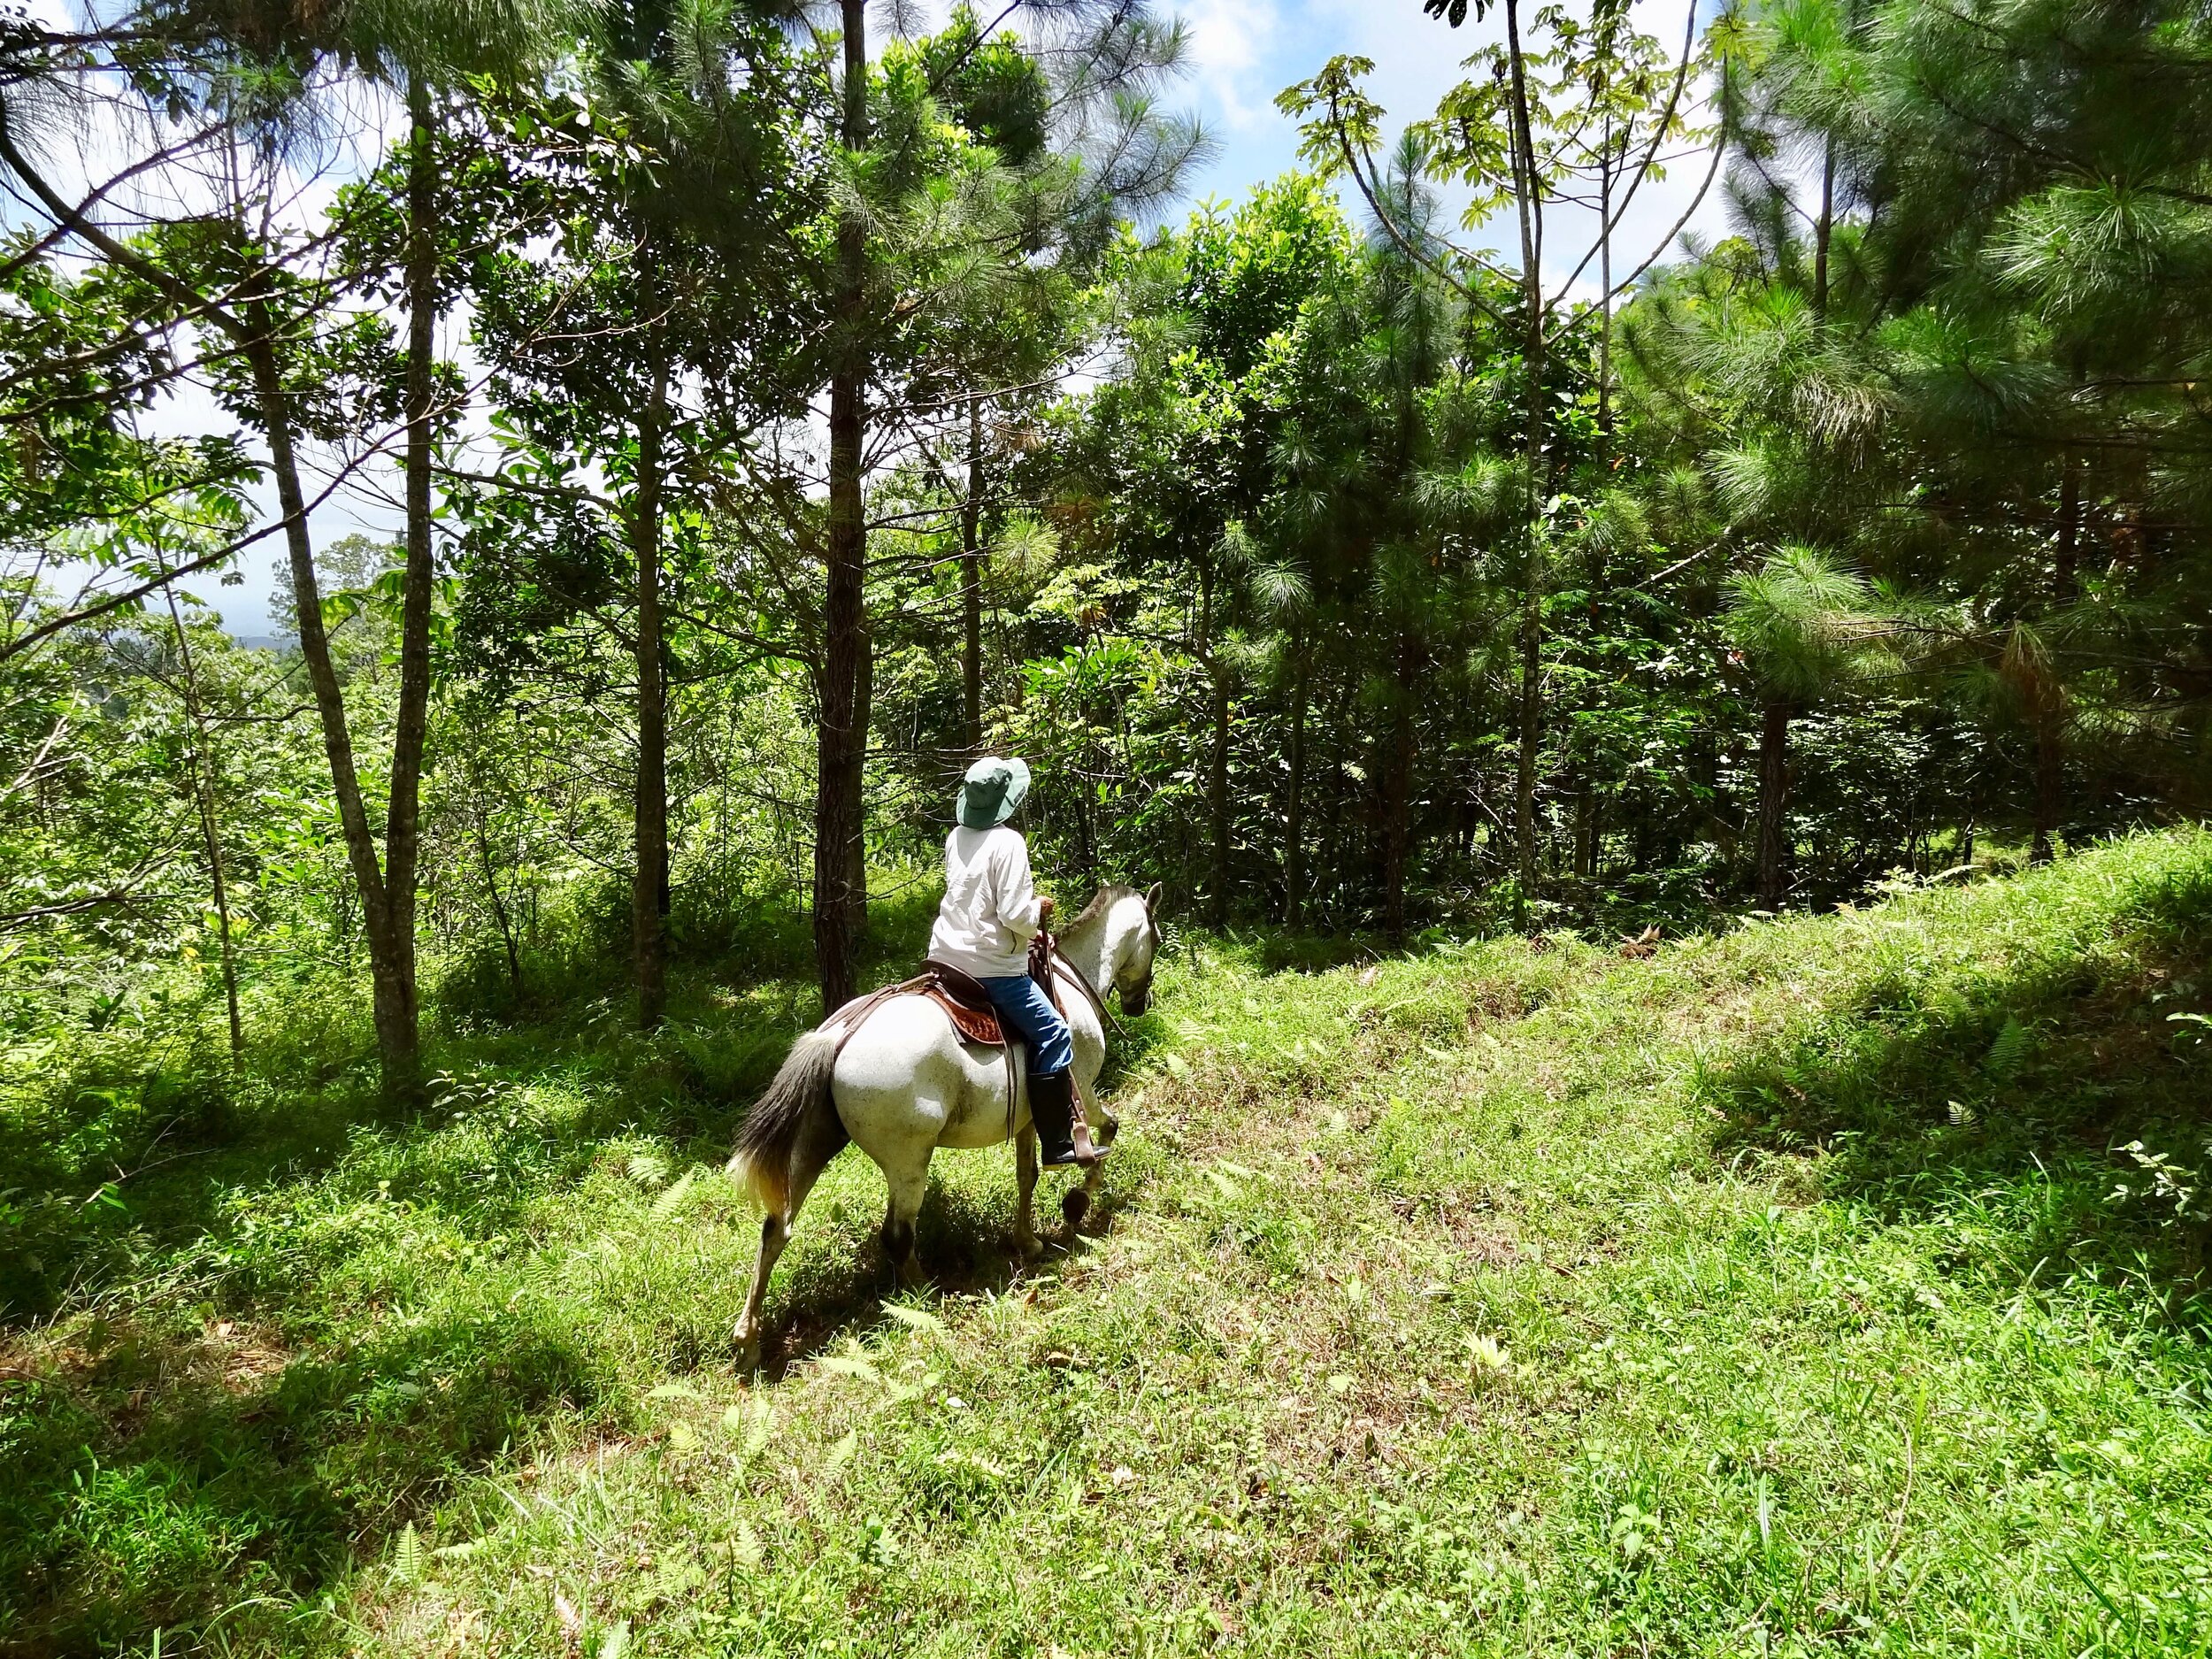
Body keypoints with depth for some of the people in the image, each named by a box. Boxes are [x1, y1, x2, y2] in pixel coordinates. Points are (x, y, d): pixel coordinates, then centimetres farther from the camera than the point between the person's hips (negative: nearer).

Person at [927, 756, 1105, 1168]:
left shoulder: (956, 837, 8)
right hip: (991, 968, -8)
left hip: (945, 957, 8)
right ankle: (1059, 1144, -5)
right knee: (1052, 1033, -4)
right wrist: (1040, 909, 1)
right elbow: (1015, 914, -21)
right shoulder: (1008, 842, -16)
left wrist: (1026, 931, 19)